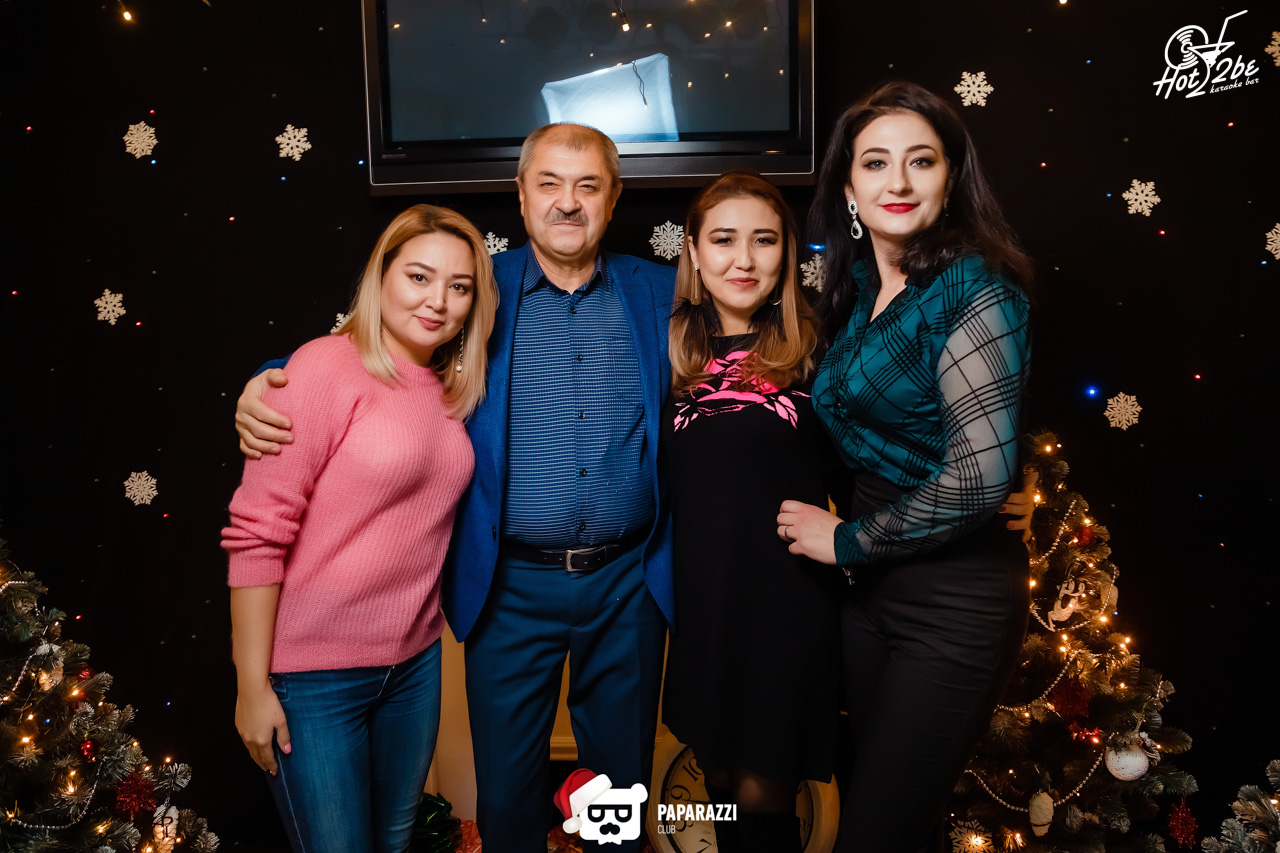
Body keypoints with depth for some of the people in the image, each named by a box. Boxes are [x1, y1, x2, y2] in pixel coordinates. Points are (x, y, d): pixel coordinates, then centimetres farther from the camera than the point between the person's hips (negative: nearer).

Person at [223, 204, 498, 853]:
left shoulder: (450, 389, 6)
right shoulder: (327, 367, -14)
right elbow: (256, 533, -16)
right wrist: (252, 684, -15)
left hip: (415, 662, 6)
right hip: (313, 675, -6)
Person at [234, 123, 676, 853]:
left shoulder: (660, 294, 3)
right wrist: (267, 384, -12)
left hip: (629, 581, 1)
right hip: (512, 585, 0)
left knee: (623, 781, 18)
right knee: (506, 792, 13)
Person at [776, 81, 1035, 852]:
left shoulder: (975, 290, -16)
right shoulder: (858, 286, 7)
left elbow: (981, 476, -24)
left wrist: (846, 540, -14)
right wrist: (848, 538, 3)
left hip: (954, 595, -7)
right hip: (868, 586, 7)